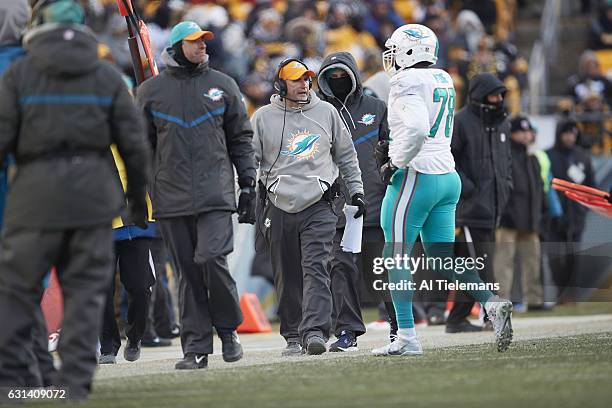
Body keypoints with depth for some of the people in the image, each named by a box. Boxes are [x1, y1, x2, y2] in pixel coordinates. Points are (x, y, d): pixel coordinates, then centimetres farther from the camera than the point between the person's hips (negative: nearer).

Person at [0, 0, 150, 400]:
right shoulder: (108, 77, 6)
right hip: (94, 194, 2)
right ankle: (76, 379, 0)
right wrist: (138, 194, 17)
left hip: (37, 192, -2)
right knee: (86, 290, 6)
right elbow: (134, 142, 5)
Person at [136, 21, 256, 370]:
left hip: (215, 193, -1)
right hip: (172, 195, 1)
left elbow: (241, 139, 14)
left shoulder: (223, 85, 11)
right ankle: (196, 347, 5)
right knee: (188, 272, 2)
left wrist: (248, 184, 6)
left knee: (212, 259, -17)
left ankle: (228, 328, 3)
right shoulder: (152, 90, 11)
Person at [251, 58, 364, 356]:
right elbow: (250, 161, 8)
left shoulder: (326, 112, 10)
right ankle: (293, 336, 12)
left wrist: (356, 191, 16)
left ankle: (315, 331, -22)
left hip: (318, 207, 0)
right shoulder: (263, 118, 5)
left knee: (316, 269, -14)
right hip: (279, 208, 0)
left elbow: (346, 155, 19)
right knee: (287, 277, 4)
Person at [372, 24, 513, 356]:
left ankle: (407, 338, -2)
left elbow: (417, 129, -27)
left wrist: (395, 163, -14)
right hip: (448, 176, 9)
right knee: (442, 258, 12)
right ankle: (493, 303, -7)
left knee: (396, 256, 0)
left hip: (416, 176, -9)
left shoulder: (408, 82, -13)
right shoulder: (443, 80, 14)